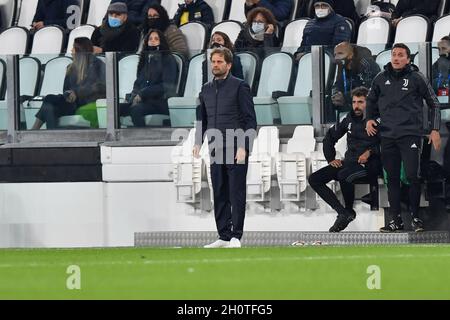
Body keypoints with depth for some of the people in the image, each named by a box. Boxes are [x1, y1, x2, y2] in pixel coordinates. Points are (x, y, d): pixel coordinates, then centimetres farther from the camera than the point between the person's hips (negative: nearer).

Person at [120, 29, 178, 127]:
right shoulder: (145, 59, 25)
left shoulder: (168, 59, 7)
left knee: (136, 109, -37)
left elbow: (167, 86, -4)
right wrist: (135, 96, -2)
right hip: (142, 101, 6)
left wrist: (142, 94, -8)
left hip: (160, 102, -6)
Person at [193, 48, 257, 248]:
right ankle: (223, 236, 10)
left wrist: (243, 146, -15)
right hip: (216, 151, 6)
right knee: (219, 195, 6)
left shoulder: (239, 87, -3)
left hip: (236, 150, -6)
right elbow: (202, 118, 21)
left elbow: (250, 119, -6)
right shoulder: (206, 89, 15)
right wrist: (198, 142, 6)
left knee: (236, 194, -4)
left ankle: (236, 236, -2)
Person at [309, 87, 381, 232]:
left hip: (369, 165, -7)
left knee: (343, 175, -38)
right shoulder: (350, 119, 12)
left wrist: (370, 152, -23)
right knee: (314, 179, -8)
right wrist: (331, 159, 15)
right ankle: (343, 213, -14)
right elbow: (330, 137, 24)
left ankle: (349, 211, -13)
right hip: (349, 162, 7)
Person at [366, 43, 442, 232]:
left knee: (412, 176, -10)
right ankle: (395, 219, 10)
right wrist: (369, 119, 7)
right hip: (388, 136, 3)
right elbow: (371, 101, 25)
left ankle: (415, 217, 2)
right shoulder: (381, 79, 9)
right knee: (392, 179, 5)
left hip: (410, 134, -3)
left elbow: (433, 104, 7)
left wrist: (435, 129, 1)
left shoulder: (417, 78, 0)